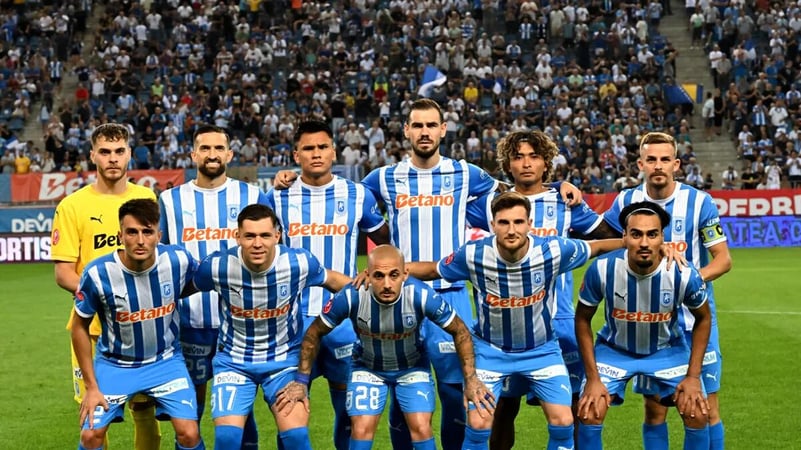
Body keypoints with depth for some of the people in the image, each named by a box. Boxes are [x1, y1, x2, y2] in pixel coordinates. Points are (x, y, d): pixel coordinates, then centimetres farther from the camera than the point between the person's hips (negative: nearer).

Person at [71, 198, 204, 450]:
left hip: (165, 360, 1)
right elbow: (80, 328, -9)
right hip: (114, 364, -1)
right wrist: (91, 387, -8)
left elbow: (195, 286, 5)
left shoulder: (178, 260, -21)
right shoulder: (98, 273, -24)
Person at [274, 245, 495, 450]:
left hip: (413, 367, 0)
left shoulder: (421, 295, -32)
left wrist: (471, 379, -15)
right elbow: (314, 333, -13)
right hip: (367, 367, 0)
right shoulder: (351, 297, -31)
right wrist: (301, 381, -11)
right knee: (361, 430, -11)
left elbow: (460, 331, -15)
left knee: (421, 428, -11)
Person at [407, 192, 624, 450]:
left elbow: (596, 247, -3)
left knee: (562, 422, -5)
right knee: (478, 424, -10)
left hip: (541, 349, 1)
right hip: (490, 349, -1)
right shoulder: (473, 255, -22)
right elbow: (432, 270, -6)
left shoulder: (553, 251, -22)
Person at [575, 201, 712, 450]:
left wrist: (693, 376, -11)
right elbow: (583, 320, -10)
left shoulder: (683, 274, -27)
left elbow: (703, 319, -6)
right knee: (588, 413, -15)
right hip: (614, 349, 0)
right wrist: (593, 378, -14)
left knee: (697, 414, -12)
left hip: (668, 349, 0)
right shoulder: (602, 269, -27)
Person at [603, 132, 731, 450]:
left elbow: (723, 259, -5)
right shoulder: (627, 201, 0)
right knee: (654, 409, 6)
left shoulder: (699, 202, -7)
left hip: (695, 319, -2)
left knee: (706, 408, -1)